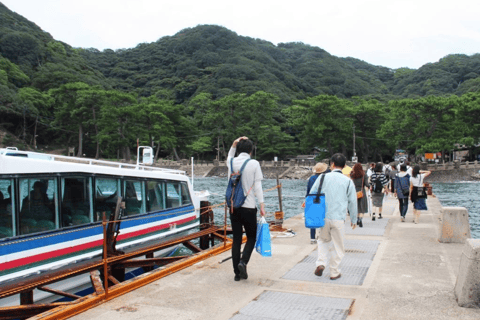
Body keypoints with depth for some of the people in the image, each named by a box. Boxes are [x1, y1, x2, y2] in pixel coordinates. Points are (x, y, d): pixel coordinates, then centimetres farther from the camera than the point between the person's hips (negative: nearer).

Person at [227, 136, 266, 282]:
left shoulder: (232, 162, 4)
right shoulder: (254, 164, -6)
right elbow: (257, 186, -8)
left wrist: (234, 145, 18)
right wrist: (262, 205, -6)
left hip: (233, 206, 4)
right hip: (248, 207, -4)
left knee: (236, 239, 8)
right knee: (251, 237, 12)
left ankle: (237, 273, 10)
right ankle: (243, 262, -10)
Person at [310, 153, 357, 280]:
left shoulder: (323, 177, -1)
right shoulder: (348, 181, -2)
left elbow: (312, 195, 3)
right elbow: (352, 202, 4)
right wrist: (354, 219, 15)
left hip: (323, 217, 1)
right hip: (339, 219, -1)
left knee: (323, 240, 24)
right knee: (338, 246, 13)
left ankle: (320, 263, 7)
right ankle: (334, 272, 20)